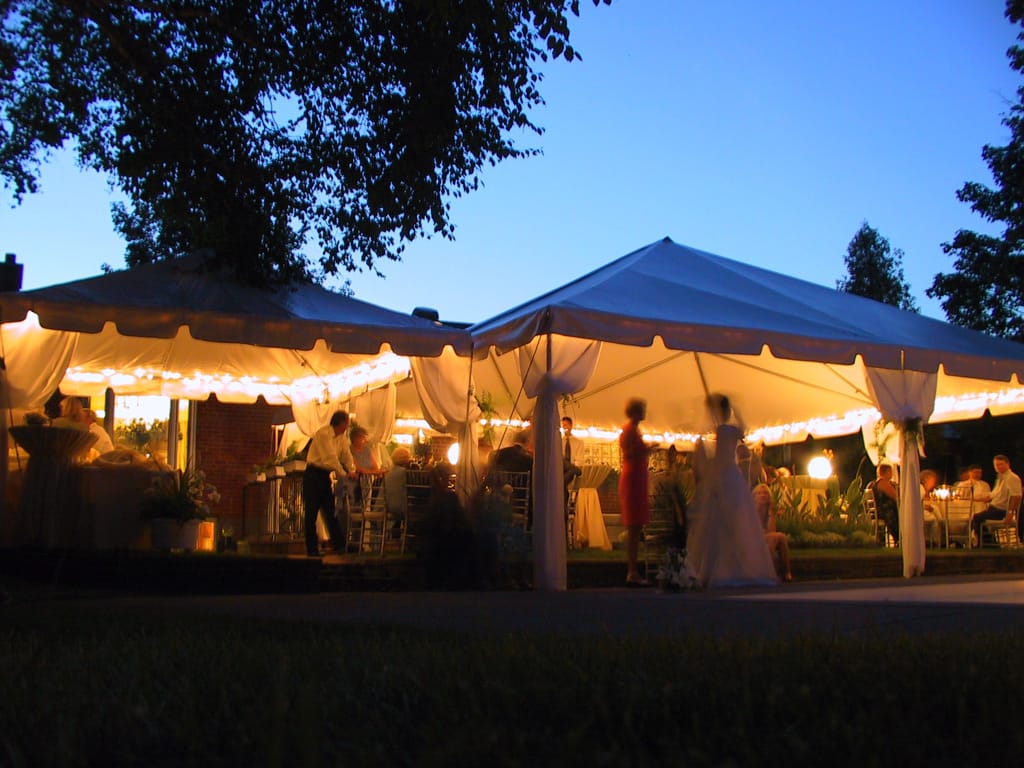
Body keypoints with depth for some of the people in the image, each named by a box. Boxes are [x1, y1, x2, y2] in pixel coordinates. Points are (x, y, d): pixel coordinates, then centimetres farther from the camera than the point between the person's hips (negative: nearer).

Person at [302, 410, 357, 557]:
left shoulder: (342, 436, 7)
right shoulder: (323, 434, -19)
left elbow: (346, 455, 5)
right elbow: (330, 458, -22)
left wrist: (352, 471, -10)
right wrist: (344, 475, -20)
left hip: (325, 475, 8)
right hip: (313, 474, -8)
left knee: (330, 510, 10)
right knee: (312, 512, -2)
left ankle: (339, 544, 13)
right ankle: (312, 549, 2)